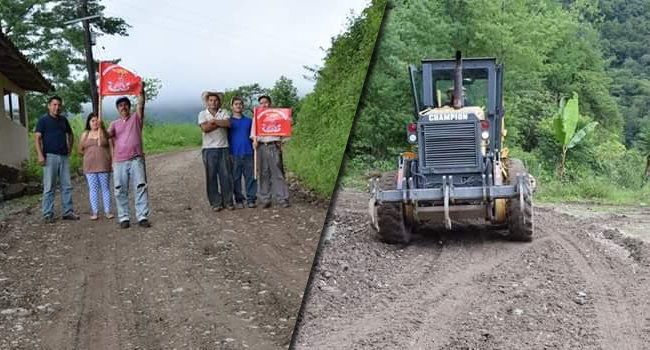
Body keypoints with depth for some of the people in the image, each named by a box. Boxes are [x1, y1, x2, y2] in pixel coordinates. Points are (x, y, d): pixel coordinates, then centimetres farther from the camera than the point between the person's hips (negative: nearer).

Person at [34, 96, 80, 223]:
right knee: (49, 187, -2)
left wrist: (69, 149, 15)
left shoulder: (63, 120, 14)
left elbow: (70, 135, 27)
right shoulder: (43, 120, -1)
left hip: (64, 156, 5)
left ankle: (67, 212, 12)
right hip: (50, 156, -5)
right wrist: (40, 155, -17)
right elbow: (37, 138, -7)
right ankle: (47, 215, 2)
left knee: (67, 186, 5)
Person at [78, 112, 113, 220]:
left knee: (105, 188, 1)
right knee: (93, 189, 1)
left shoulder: (104, 132, 6)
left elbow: (101, 143, -14)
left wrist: (100, 128, -21)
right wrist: (90, 155, 6)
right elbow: (80, 150, 15)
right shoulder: (85, 134, 12)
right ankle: (94, 212, 3)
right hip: (90, 166, 2)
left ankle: (107, 211, 5)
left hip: (104, 166, -2)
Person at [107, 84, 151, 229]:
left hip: (136, 159, -2)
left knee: (141, 188, -5)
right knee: (120, 191, 1)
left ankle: (142, 217, -3)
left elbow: (141, 104, -5)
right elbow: (108, 135, -2)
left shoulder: (136, 118, 10)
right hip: (119, 161, 2)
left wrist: (141, 91, -19)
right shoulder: (115, 123, 14)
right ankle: (123, 218, 7)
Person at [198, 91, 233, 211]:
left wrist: (213, 121, -11)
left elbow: (228, 124, -9)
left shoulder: (224, 113, 10)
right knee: (211, 176, 0)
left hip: (223, 147, 1)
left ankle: (228, 201, 8)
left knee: (225, 175, 1)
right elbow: (205, 128, -10)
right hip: (209, 149, -1)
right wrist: (220, 123, -6)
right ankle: (215, 203, 7)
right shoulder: (202, 113, 6)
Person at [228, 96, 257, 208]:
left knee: (250, 177, 0)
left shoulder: (249, 121, 12)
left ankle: (251, 199, 6)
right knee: (236, 178, 3)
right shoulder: (229, 121, 6)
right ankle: (239, 199, 11)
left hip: (248, 153, 1)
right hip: (234, 154, -1)